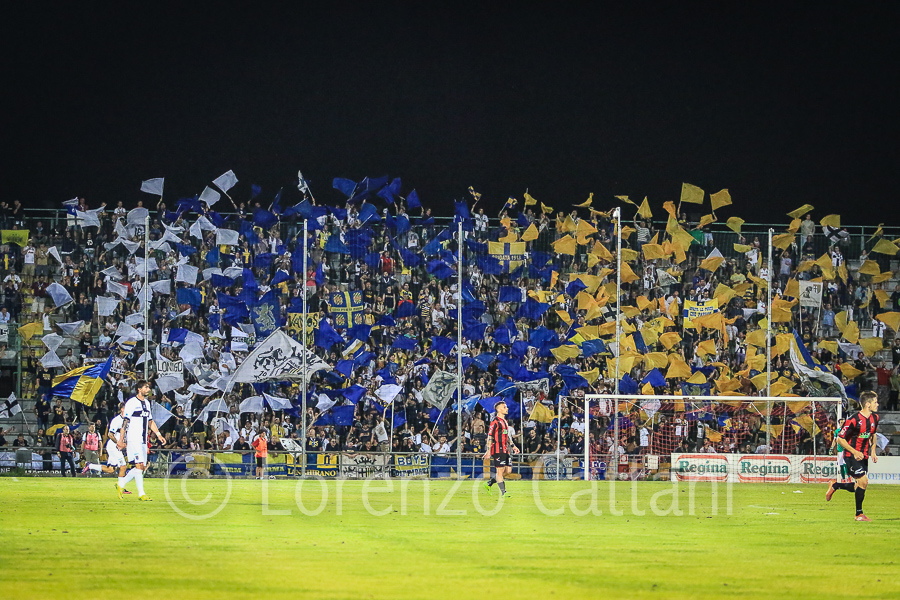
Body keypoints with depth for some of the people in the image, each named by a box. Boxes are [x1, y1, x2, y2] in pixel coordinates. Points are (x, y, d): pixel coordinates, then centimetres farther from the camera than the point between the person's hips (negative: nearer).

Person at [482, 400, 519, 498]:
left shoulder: (504, 421, 19)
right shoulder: (495, 421, -9)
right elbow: (490, 436, -12)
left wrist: (513, 446, 18)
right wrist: (489, 451, -16)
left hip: (505, 451, 9)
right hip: (498, 450, -9)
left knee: (508, 470, 7)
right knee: (500, 471, -7)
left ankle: (489, 484, 17)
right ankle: (503, 493, -5)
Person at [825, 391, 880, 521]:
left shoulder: (874, 418, 3)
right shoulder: (854, 420, -21)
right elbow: (840, 439, -15)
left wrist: (873, 452, 10)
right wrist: (855, 452, -21)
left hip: (863, 456, 8)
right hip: (852, 456, -8)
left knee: (860, 486, 7)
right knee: (863, 481, -16)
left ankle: (835, 486, 33)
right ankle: (859, 514, -4)